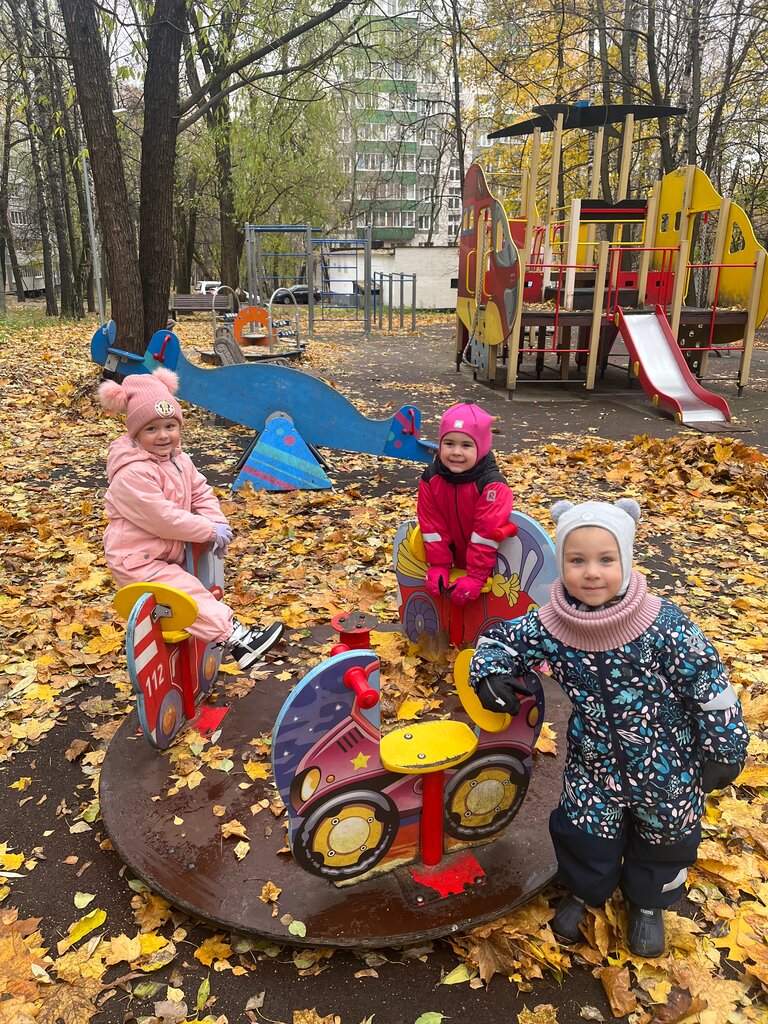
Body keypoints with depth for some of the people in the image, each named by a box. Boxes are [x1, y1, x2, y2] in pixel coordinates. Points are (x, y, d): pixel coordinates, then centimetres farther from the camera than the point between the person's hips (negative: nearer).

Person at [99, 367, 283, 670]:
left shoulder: (179, 460, 5)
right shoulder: (132, 474, -25)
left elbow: (201, 492, 11)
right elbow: (163, 518, -27)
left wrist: (217, 523, -8)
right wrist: (211, 531, -20)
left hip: (167, 552, 10)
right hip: (137, 562, -10)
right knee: (192, 594, -18)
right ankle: (236, 639, -19)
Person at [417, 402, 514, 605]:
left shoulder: (492, 485, -28)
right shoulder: (431, 479, -13)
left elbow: (487, 533, -28)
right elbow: (433, 527, -10)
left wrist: (476, 577, -27)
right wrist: (438, 566, -12)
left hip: (490, 564, -4)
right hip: (455, 561, 5)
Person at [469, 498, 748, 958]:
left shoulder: (663, 625, -29)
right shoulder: (549, 625, -20)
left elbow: (710, 683, -17)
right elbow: (502, 638, -2)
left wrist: (724, 750, -9)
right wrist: (490, 670, -23)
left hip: (669, 761, -1)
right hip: (594, 761, 1)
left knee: (665, 834, 21)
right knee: (585, 833, 15)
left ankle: (647, 903, 54)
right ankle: (583, 892, 50)